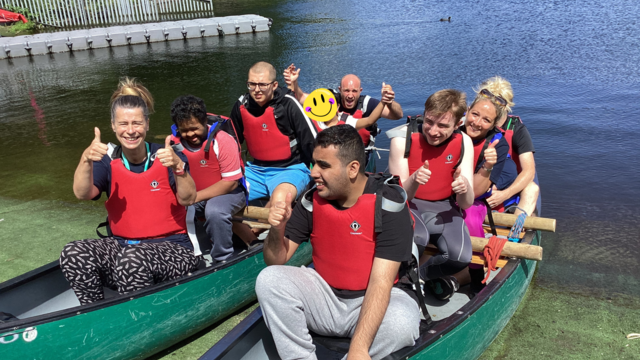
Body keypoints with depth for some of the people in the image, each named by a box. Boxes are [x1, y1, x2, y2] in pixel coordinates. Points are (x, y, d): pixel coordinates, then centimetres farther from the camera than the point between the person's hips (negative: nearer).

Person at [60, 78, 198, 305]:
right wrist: (86, 160, -28)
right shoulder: (108, 161, 6)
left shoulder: (164, 157, -3)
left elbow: (188, 199, -15)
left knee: (134, 258, -35)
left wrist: (177, 166, -32)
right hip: (120, 245, 4)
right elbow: (83, 194, -10)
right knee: (73, 254, -22)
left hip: (171, 250, -3)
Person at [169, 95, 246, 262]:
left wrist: (196, 197, -24)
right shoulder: (175, 142, -5)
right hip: (193, 195, 5)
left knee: (215, 210, -36)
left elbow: (230, 182, -20)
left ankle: (223, 259, -14)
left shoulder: (223, 141, -19)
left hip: (228, 192, -5)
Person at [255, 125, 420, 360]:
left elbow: (380, 282, -25)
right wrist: (277, 230, -25)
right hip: (325, 294, 4)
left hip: (375, 299, -3)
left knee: (401, 323, -35)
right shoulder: (312, 199, -7)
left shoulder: (388, 203, -19)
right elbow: (276, 262, -3)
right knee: (269, 279, -19)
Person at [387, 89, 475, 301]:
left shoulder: (463, 142, -8)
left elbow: (466, 204, -10)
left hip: (443, 207, 3)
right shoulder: (403, 139, -16)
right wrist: (413, 181, -38)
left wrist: (465, 189, -35)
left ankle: (421, 273, 8)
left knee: (461, 257, -25)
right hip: (408, 204, -2)